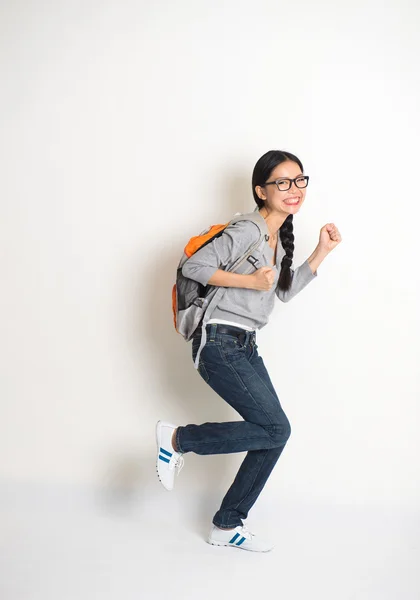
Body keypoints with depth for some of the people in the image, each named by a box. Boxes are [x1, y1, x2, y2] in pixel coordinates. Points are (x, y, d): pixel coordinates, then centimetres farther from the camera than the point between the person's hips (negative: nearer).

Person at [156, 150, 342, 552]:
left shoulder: (280, 238, 14)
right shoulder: (247, 232, -15)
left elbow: (285, 291, 20)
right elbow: (194, 266, -20)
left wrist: (321, 252, 12)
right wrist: (249, 280, -18)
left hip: (245, 346, 9)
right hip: (219, 343, -9)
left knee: (274, 436, 6)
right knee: (275, 429, -12)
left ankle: (226, 526, 19)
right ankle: (178, 438, 3)